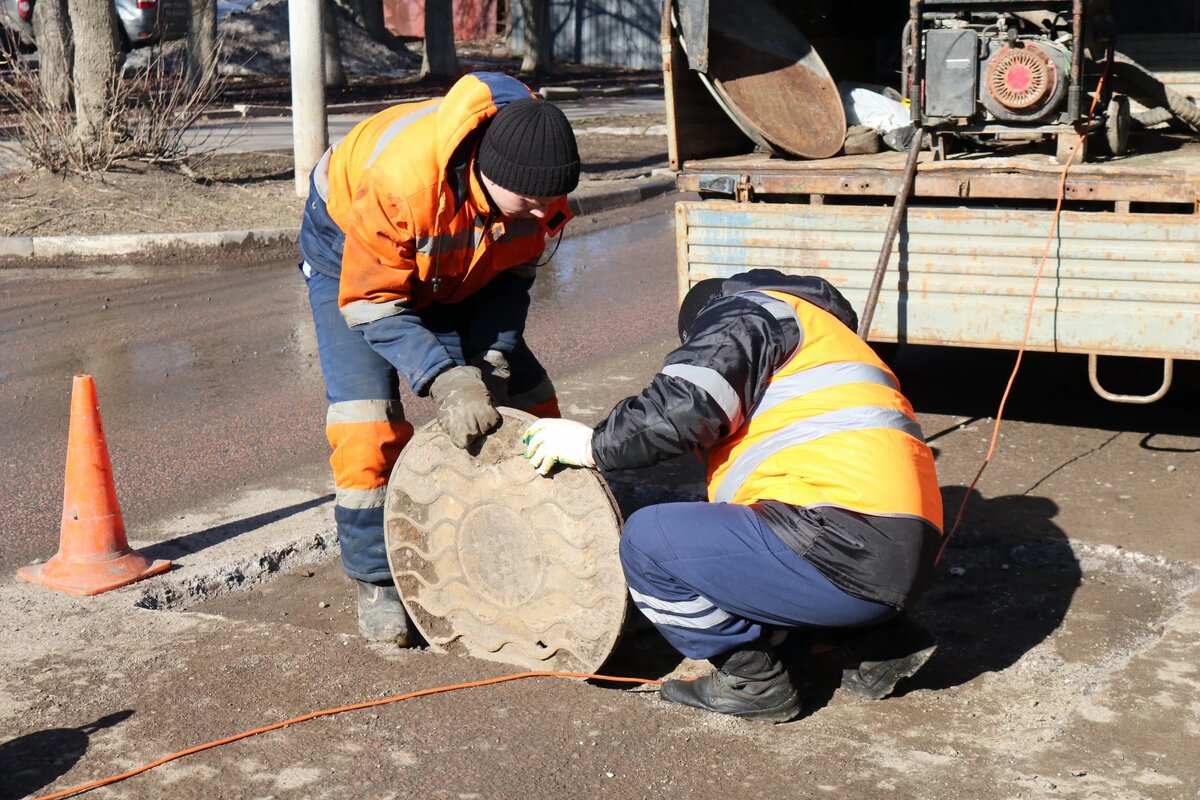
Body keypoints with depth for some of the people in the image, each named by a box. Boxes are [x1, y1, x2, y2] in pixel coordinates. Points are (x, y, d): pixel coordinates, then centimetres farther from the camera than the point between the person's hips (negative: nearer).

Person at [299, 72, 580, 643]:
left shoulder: (536, 179, -26)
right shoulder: (402, 179, -44)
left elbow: (513, 274, -9)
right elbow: (372, 300, -34)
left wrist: (493, 359, -23)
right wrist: (445, 380, -43)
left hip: (455, 268, 5)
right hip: (349, 252, -5)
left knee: (528, 400, 0)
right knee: (365, 415, -20)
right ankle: (376, 583, -4)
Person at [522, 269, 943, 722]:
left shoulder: (746, 312, 7)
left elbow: (682, 406, -11)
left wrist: (594, 446, 4)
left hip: (850, 545, -10)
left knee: (647, 540, -7)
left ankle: (753, 681, 4)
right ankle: (879, 645, 18)